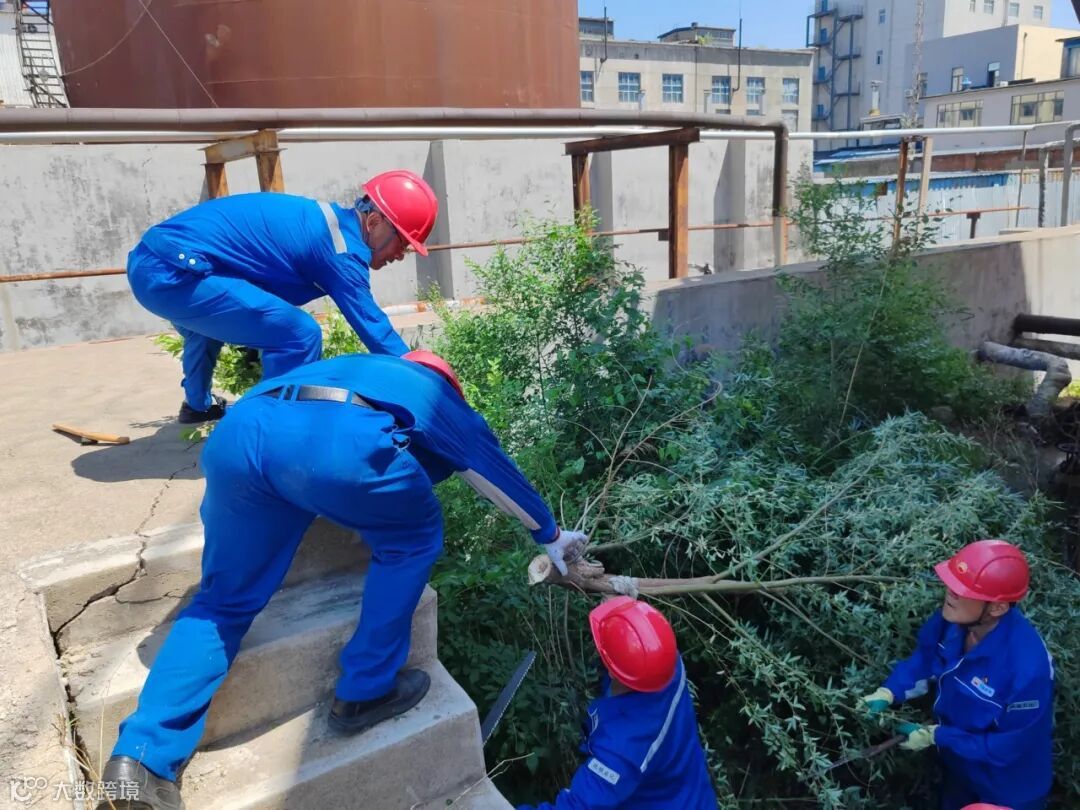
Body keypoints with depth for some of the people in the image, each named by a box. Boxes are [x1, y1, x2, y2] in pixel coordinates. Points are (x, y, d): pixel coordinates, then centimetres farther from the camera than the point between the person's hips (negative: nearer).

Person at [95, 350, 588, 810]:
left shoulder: (357, 368, 44)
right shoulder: (440, 397, 33)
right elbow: (501, 476, 42)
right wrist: (550, 536, 56)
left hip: (237, 430, 6)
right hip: (341, 443, -5)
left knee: (224, 600, 22)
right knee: (411, 542, 23)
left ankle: (140, 759, 11)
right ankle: (365, 693, 23)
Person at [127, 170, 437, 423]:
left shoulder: (328, 221, 15)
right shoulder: (341, 245, -14)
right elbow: (372, 325, -13)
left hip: (149, 262, 11)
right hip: (173, 274, -11)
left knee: (208, 321, 40)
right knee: (298, 334, -18)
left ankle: (198, 405, 62)